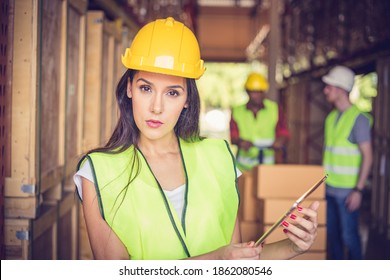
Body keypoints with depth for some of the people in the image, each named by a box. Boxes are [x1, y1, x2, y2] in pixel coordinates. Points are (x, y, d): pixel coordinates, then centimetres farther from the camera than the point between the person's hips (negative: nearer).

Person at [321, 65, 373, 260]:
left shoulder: (359, 118, -11)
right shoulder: (331, 117, 10)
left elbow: (367, 156, -12)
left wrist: (358, 190, -17)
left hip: (347, 190, -7)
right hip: (328, 187, 7)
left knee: (349, 235, 1)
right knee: (332, 233, 13)